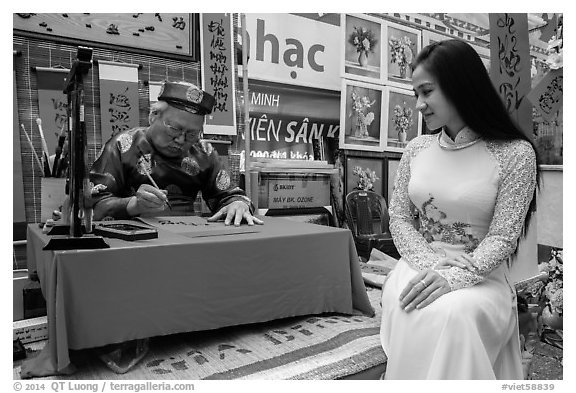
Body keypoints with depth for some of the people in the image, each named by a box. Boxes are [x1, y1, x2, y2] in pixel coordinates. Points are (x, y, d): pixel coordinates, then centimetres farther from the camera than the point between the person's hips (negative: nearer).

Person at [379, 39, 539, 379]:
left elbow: (503, 238, -8)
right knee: (409, 311, -30)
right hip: (419, 268, 3)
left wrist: (454, 277, -24)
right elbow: (399, 217, 6)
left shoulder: (515, 154, -6)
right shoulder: (417, 149, 7)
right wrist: (431, 262, -11)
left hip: (481, 275, -2)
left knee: (451, 314, -34)